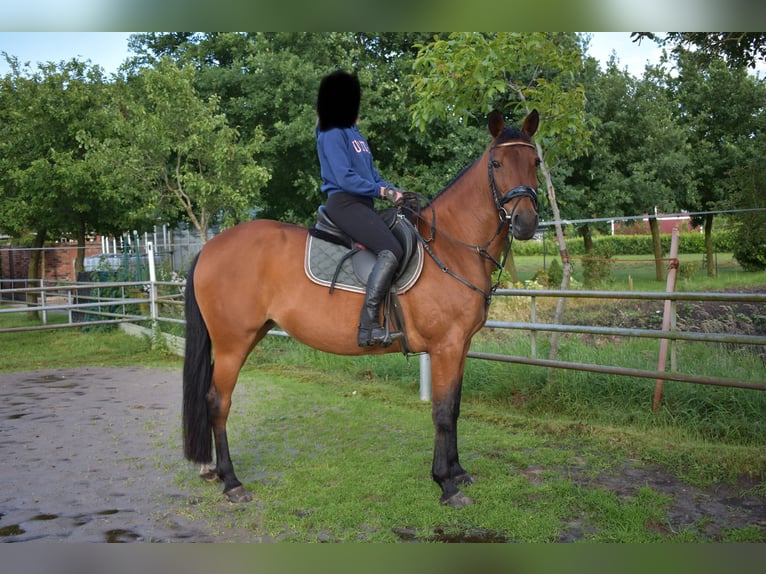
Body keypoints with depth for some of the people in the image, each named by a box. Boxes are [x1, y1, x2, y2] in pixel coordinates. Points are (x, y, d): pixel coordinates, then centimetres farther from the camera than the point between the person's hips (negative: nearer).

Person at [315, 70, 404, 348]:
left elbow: (371, 172, 20)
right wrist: (381, 190, -14)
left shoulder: (354, 133, 21)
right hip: (344, 203, -10)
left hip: (362, 204, 10)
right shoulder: (332, 135, -7)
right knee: (390, 251, -25)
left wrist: (392, 190, 4)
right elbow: (345, 178, -16)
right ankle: (368, 325, -26)